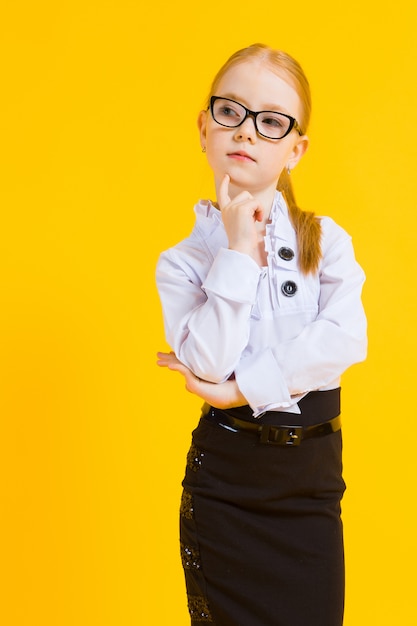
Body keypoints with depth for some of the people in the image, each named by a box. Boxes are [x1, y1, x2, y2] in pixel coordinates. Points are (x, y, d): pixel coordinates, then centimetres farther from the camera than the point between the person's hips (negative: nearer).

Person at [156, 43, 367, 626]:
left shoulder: (326, 239, 2)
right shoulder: (182, 260, -1)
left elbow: (346, 338, -14)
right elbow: (209, 364, -16)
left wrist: (242, 387, -17)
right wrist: (240, 250, -15)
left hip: (314, 475, 1)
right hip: (226, 479, -1)